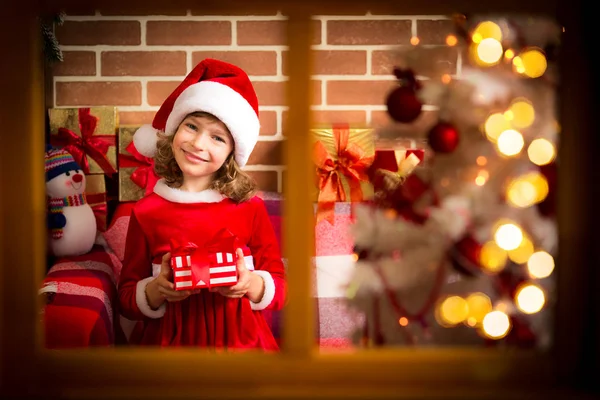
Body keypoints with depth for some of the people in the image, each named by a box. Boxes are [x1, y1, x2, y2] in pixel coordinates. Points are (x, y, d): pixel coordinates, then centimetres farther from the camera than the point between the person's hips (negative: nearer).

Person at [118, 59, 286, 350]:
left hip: (241, 340, 1)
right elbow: (126, 297, 6)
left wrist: (251, 284, -14)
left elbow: (280, 288, 5)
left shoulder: (250, 208, 3)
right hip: (169, 339, 0)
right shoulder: (146, 212, 2)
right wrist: (157, 290, -13)